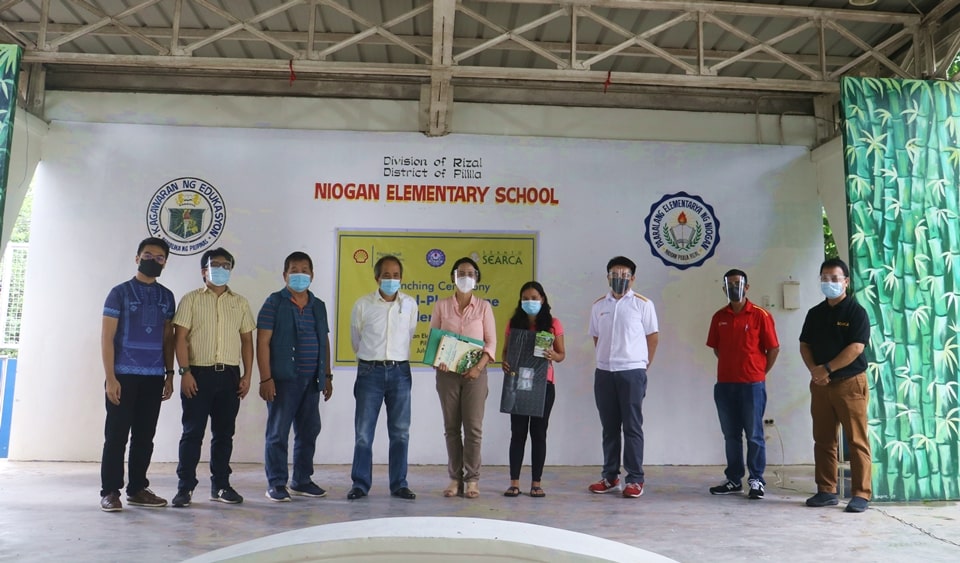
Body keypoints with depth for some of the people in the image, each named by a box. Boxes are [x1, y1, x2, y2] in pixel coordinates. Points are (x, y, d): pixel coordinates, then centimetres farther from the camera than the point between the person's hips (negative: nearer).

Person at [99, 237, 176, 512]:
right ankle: (110, 491, 8)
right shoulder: (120, 292, -1)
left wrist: (169, 374, 8)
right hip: (124, 375, -4)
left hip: (154, 377, 4)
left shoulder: (167, 296, 12)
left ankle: (137, 489, 18)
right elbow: (106, 338, -4)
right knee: (117, 435, 0)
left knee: (144, 436, 9)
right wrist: (110, 378, -11)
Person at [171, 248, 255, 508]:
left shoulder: (240, 302, 12)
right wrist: (185, 372, -12)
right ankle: (185, 487, 10)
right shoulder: (191, 299, 2)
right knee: (193, 432, 1)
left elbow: (247, 340, 11)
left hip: (229, 375, 3)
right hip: (199, 373, -3)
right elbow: (181, 338, -3)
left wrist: (247, 375, 4)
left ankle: (220, 485, 18)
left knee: (224, 433, 9)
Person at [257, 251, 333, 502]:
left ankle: (302, 480, 24)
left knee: (308, 432, 11)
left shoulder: (318, 306, 14)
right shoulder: (274, 302, -3)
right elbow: (263, 342, -8)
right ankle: (276, 484, 10)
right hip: (283, 379, -6)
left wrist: (327, 375, 15)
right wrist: (266, 378, -14)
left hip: (311, 380, 6)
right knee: (278, 432, 0)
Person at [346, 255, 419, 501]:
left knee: (400, 432, 6)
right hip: (370, 372, -1)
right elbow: (356, 340, 11)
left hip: (400, 372, 2)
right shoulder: (362, 304, -2)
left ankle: (399, 484, 15)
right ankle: (360, 484, 11)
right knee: (363, 432, 1)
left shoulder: (410, 304, 3)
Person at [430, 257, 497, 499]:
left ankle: (472, 479, 7)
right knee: (451, 427, 5)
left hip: (475, 373, -1)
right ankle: (455, 478, 13)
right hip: (447, 372, 1)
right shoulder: (441, 306, 6)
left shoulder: (483, 306, 4)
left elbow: (491, 341, 2)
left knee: (473, 427, -2)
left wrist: (479, 366, -12)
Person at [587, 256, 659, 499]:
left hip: (632, 372, -4)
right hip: (604, 372, 4)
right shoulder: (598, 305, 9)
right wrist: (607, 359, 10)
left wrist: (644, 364, 4)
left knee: (632, 426, 0)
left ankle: (635, 479, 7)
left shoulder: (642, 304, -2)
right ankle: (610, 476, 19)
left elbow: (653, 337, 3)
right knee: (609, 427, 10)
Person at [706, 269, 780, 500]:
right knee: (731, 435, 10)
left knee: (754, 435, 2)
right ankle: (734, 479, 19)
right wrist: (731, 366, 11)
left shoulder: (760, 315, -5)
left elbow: (774, 348, -1)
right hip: (725, 384, 4)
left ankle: (757, 481, 11)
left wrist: (759, 373, 1)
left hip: (752, 384, -4)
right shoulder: (719, 317, 7)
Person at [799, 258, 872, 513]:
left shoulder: (856, 311, -5)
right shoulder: (815, 313, 12)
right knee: (823, 440, 8)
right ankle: (826, 491, 15)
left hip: (850, 383, -6)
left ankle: (861, 493, 3)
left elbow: (856, 347, -14)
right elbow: (804, 345, 11)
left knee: (856, 440, -3)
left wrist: (827, 369, -17)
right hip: (820, 385, 6)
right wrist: (814, 369, -7)